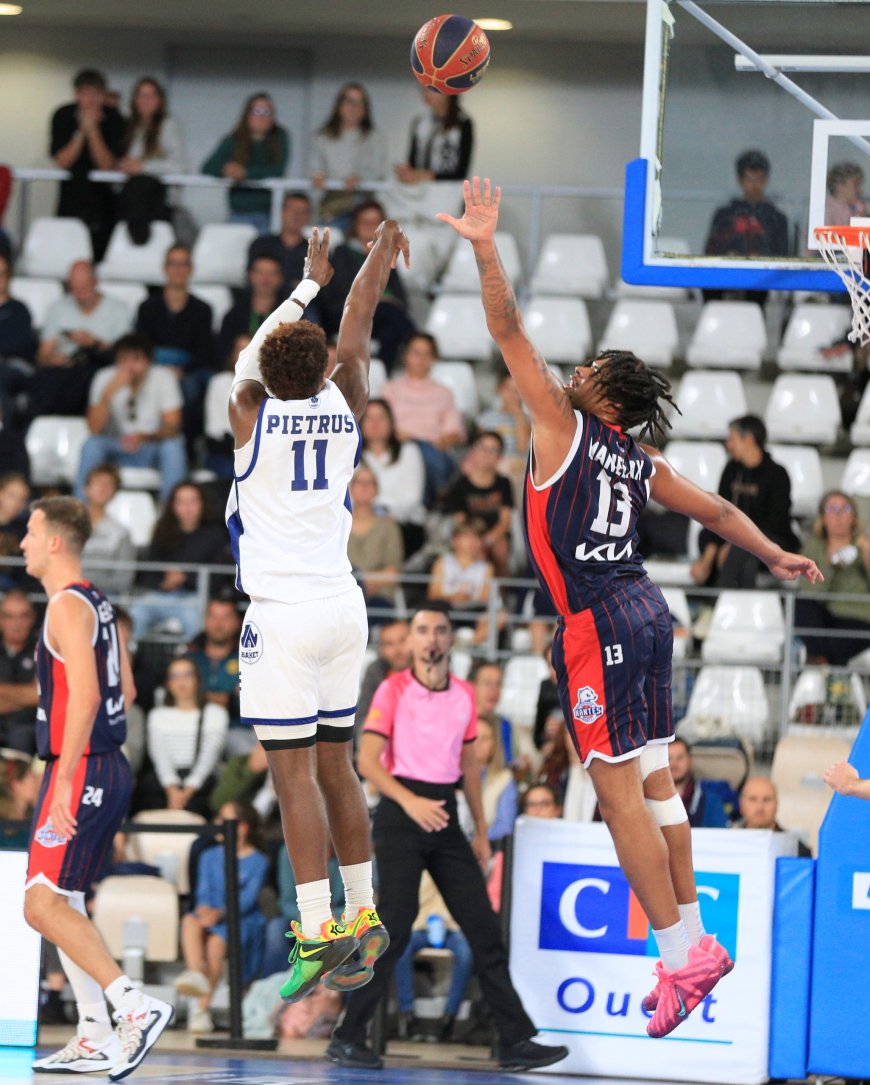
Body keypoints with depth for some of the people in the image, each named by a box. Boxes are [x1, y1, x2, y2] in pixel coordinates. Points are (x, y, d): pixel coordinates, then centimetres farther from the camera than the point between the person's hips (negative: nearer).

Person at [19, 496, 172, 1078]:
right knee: (64, 903, 16)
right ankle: (96, 1038, 16)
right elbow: (125, 689, 23)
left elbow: (85, 695, -25)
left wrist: (65, 779, -26)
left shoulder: (67, 605, -15)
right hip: (110, 769, 10)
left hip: (81, 772, -10)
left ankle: (136, 1005, -19)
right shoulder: (99, 603, 15)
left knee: (44, 906, -12)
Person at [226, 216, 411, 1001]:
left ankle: (319, 933, -14)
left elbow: (254, 354, 16)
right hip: (344, 608, 5)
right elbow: (353, 341, 21)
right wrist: (378, 266, 39)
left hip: (284, 614, -5)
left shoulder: (252, 413, -5)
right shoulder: (345, 408, 4)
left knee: (294, 771, -8)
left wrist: (309, 284, 29)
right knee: (336, 765, 14)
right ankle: (364, 916, 19)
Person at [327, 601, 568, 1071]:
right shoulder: (393, 690, -4)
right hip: (400, 816, -5)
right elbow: (367, 761, -9)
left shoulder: (464, 695, 11)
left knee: (484, 929, 2)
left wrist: (481, 831, 16)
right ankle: (347, 1038, -2)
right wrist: (410, 801, -22)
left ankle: (514, 1041, 4)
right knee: (395, 927, -11)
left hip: (445, 817, 5)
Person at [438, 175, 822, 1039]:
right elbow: (714, 510, 20)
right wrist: (775, 557, 32)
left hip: (596, 622, -8)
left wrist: (486, 251, -16)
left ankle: (683, 951, -9)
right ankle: (689, 934, 16)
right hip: (643, 607, 8)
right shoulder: (642, 463, 12)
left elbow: (509, 333, -13)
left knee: (617, 787, -7)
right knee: (652, 778, 13)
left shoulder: (565, 425, -7)